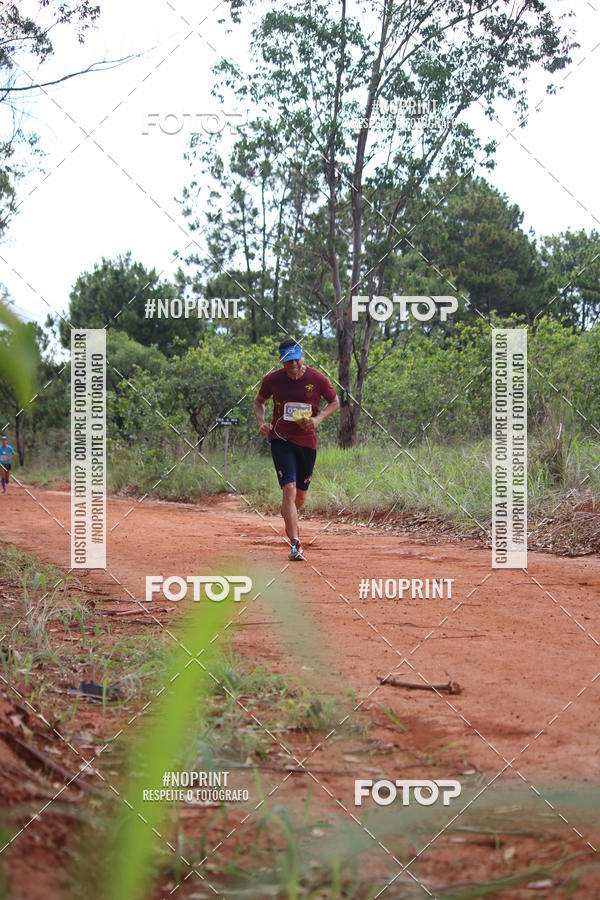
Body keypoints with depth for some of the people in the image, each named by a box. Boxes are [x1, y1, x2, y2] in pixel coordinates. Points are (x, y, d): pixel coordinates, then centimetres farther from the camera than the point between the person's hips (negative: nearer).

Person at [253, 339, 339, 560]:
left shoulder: (317, 379, -7)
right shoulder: (272, 380, -5)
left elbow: (334, 402, 7)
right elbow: (258, 401, 12)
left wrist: (318, 419, -11)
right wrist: (261, 422, -6)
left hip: (307, 441, 2)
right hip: (281, 440, -2)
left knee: (300, 496, 14)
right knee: (289, 489, -17)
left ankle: (288, 516, 49)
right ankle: (295, 544, -16)